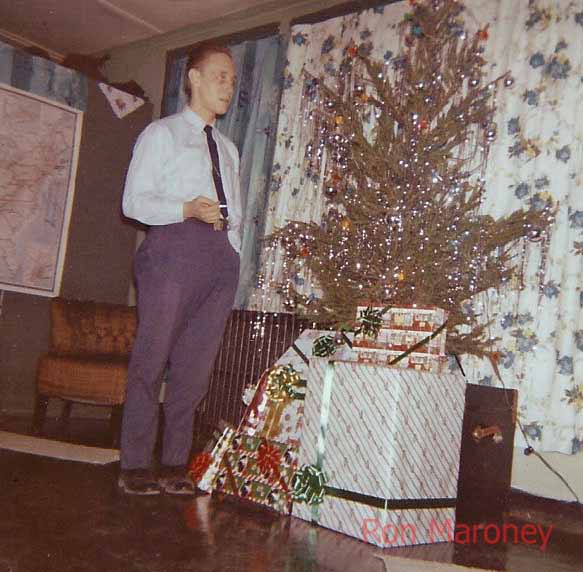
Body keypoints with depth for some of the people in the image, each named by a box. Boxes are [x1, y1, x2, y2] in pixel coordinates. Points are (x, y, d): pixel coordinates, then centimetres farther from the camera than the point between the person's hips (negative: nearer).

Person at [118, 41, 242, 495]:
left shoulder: (228, 148, 27)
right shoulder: (161, 134, 8)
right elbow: (134, 201, -3)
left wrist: (232, 256, 10)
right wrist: (188, 209, -17)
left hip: (220, 256, 6)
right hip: (173, 245, -5)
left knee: (196, 364, 2)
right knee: (153, 357, -7)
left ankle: (174, 466, 9)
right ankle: (136, 467, 0)